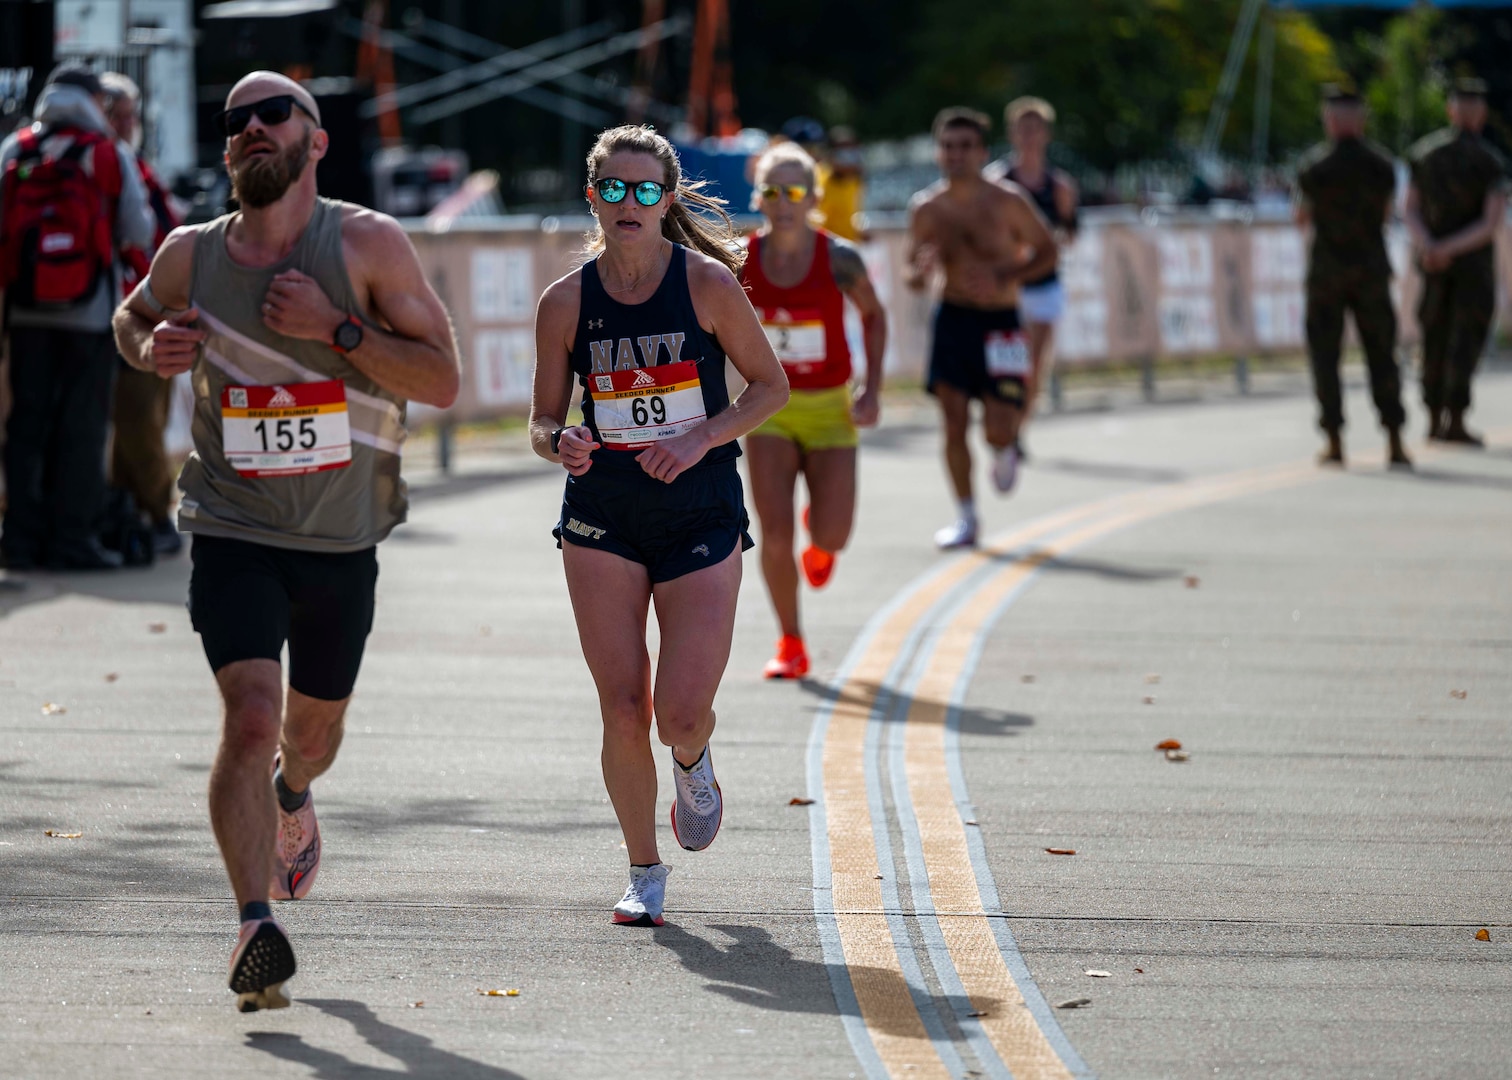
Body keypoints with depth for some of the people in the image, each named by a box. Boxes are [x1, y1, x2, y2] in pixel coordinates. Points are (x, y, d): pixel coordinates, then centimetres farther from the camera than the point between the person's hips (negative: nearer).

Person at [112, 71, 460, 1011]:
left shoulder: (368, 245, -10)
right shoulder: (190, 256, -4)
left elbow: (443, 379, -12)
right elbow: (133, 316, 19)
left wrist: (334, 328, -23)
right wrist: (150, 347, -5)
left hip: (344, 540, 1)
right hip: (235, 534, -1)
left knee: (314, 730, 20)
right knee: (251, 715, -21)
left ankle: (292, 796, 56)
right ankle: (257, 926, -23)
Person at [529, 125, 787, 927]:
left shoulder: (707, 283, -6)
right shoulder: (566, 302, -1)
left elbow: (769, 385, 2)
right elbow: (543, 421, 7)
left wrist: (700, 440, -13)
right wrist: (561, 444, -17)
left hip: (700, 511, -1)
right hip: (602, 512, 1)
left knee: (681, 712, -11)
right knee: (622, 706, -3)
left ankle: (693, 764, 28)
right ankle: (644, 871, 16)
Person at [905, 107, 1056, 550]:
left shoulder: (1007, 202, -8)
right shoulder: (925, 209, 0)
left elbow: (1046, 251, 1)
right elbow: (913, 274, 9)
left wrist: (1003, 278, -14)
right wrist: (919, 273, -16)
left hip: (1000, 320, -2)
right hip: (952, 318, 2)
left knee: (998, 431, -9)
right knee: (953, 423, -4)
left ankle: (1005, 447, 29)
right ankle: (966, 519, 9)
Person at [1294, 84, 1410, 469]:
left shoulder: (1313, 165, -9)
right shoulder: (1381, 165, -2)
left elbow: (1302, 217, 5)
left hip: (1326, 272, -2)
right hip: (1372, 271, 2)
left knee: (1325, 356, 6)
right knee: (1382, 356, 7)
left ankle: (1334, 442, 1)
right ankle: (1395, 444, 2)